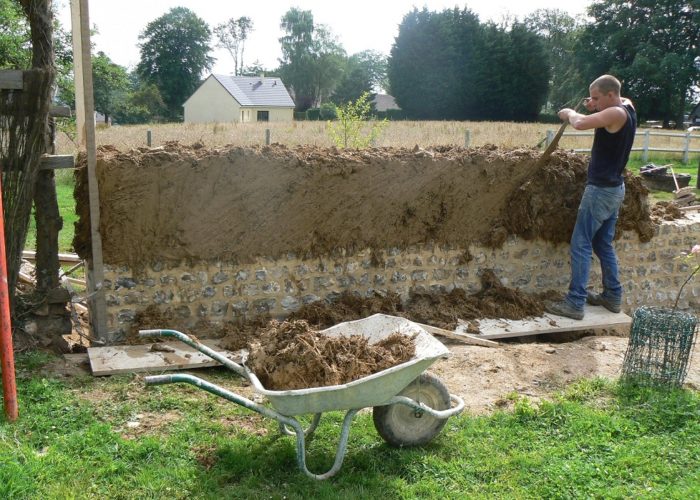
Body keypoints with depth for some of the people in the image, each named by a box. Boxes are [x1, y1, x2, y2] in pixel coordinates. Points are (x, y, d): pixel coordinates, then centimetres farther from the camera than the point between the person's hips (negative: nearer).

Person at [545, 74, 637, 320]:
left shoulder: (617, 114, -20)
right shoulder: (627, 106, 8)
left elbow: (580, 124, -30)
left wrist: (569, 113, -7)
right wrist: (595, 108, 8)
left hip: (601, 190, -10)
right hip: (614, 189, 10)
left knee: (581, 245, -6)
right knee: (604, 244, 18)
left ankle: (575, 303, -4)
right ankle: (613, 296, 25)